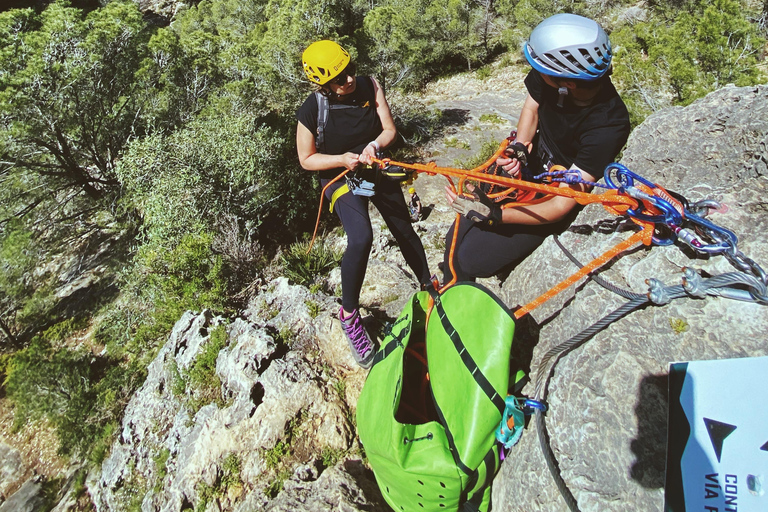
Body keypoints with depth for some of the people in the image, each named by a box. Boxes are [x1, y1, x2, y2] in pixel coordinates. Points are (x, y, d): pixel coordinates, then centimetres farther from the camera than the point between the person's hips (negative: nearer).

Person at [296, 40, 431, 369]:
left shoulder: (368, 86, -13)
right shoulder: (311, 111, -21)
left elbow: (389, 129, -6)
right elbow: (306, 159, -11)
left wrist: (375, 145, -28)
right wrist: (343, 159, -26)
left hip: (377, 169, 4)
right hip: (341, 178, -4)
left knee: (405, 232, 14)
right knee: (361, 238, -30)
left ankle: (429, 284, 41)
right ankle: (349, 315, -10)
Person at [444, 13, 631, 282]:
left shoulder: (607, 126, -34)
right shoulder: (546, 77, -20)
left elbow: (561, 205, -32)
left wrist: (494, 216, -39)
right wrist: (519, 149, -17)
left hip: (548, 202, -5)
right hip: (526, 170, 6)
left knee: (472, 260, -15)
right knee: (456, 239, 3)